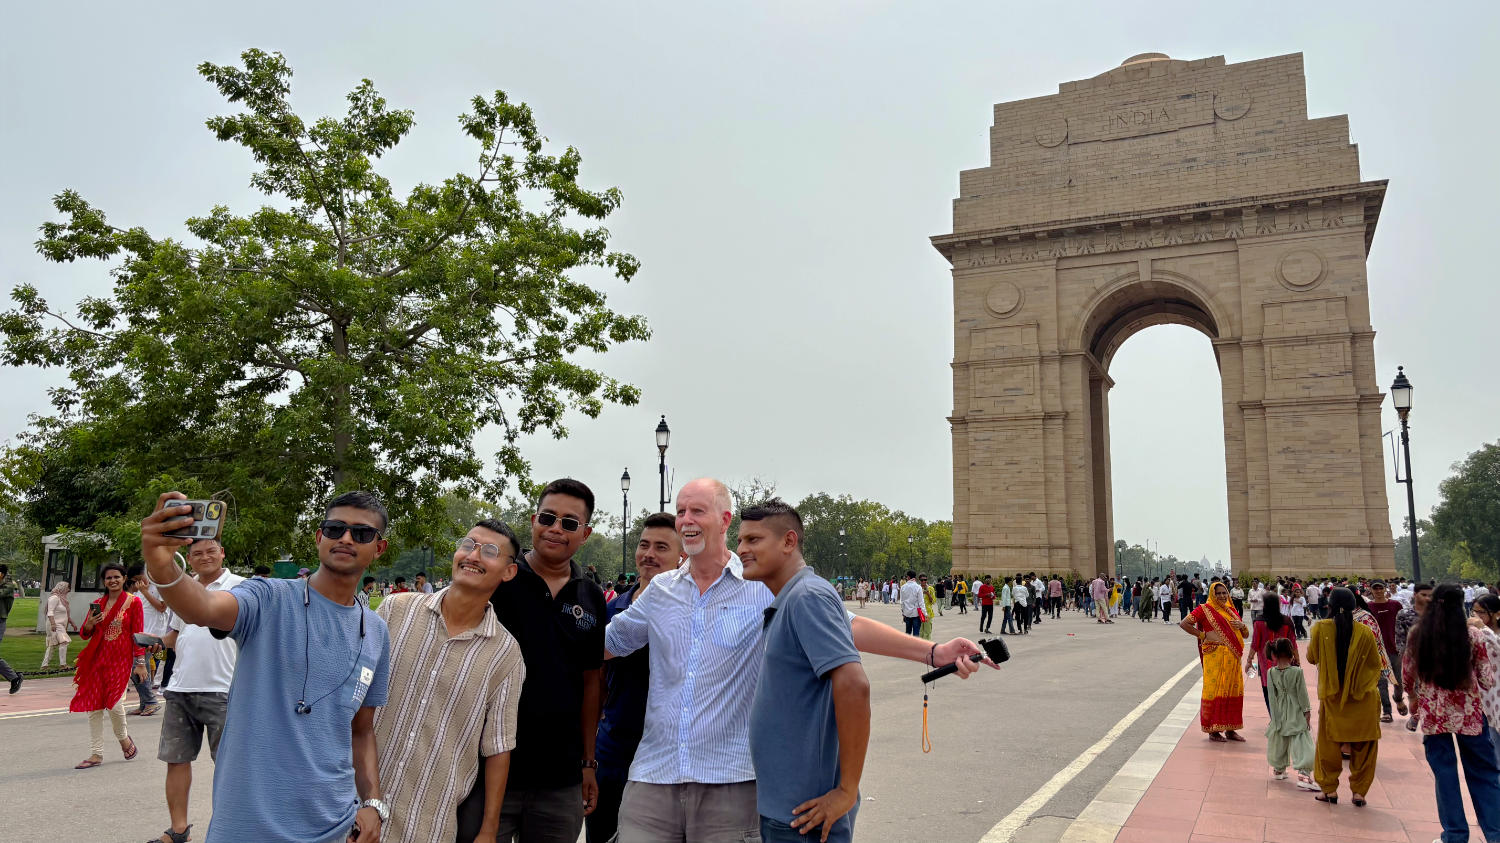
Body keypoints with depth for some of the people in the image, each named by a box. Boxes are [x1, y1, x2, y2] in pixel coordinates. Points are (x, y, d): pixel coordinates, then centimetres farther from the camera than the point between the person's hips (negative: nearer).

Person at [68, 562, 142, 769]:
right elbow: (84, 634, 14)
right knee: (94, 706, 3)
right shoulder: (98, 603, 11)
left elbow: (137, 633, -2)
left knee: (114, 702, -12)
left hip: (121, 658, -4)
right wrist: (90, 624, -9)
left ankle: (123, 738, 17)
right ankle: (96, 753, 12)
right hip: (97, 657, 5)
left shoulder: (133, 602, -1)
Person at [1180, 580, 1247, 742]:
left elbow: (1245, 634, 23)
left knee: (1233, 691, 8)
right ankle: (1213, 730, 3)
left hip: (1233, 658, 6)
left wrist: (1242, 625, 1)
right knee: (1215, 690, -4)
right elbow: (1184, 624, -7)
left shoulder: (1231, 611, 17)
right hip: (1215, 656, -6)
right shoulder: (1205, 610, -2)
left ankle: (1230, 729, 18)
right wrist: (1203, 635, -10)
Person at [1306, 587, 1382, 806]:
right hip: (1362, 698, 0)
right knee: (1363, 747, 12)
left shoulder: (1321, 628, -10)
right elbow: (1376, 664, 1)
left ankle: (1330, 790, 16)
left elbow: (1311, 657, 3)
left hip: (1331, 697, 0)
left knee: (1329, 744, 12)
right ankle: (1359, 792, 14)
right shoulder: (1365, 632, -10)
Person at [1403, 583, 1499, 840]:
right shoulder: (1474, 635, -9)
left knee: (1444, 774, 8)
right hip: (1470, 713, -1)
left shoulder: (1416, 634, -4)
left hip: (1433, 713, 1)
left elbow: (1408, 675, 7)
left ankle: (1455, 833, 13)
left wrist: (1414, 697, 26)